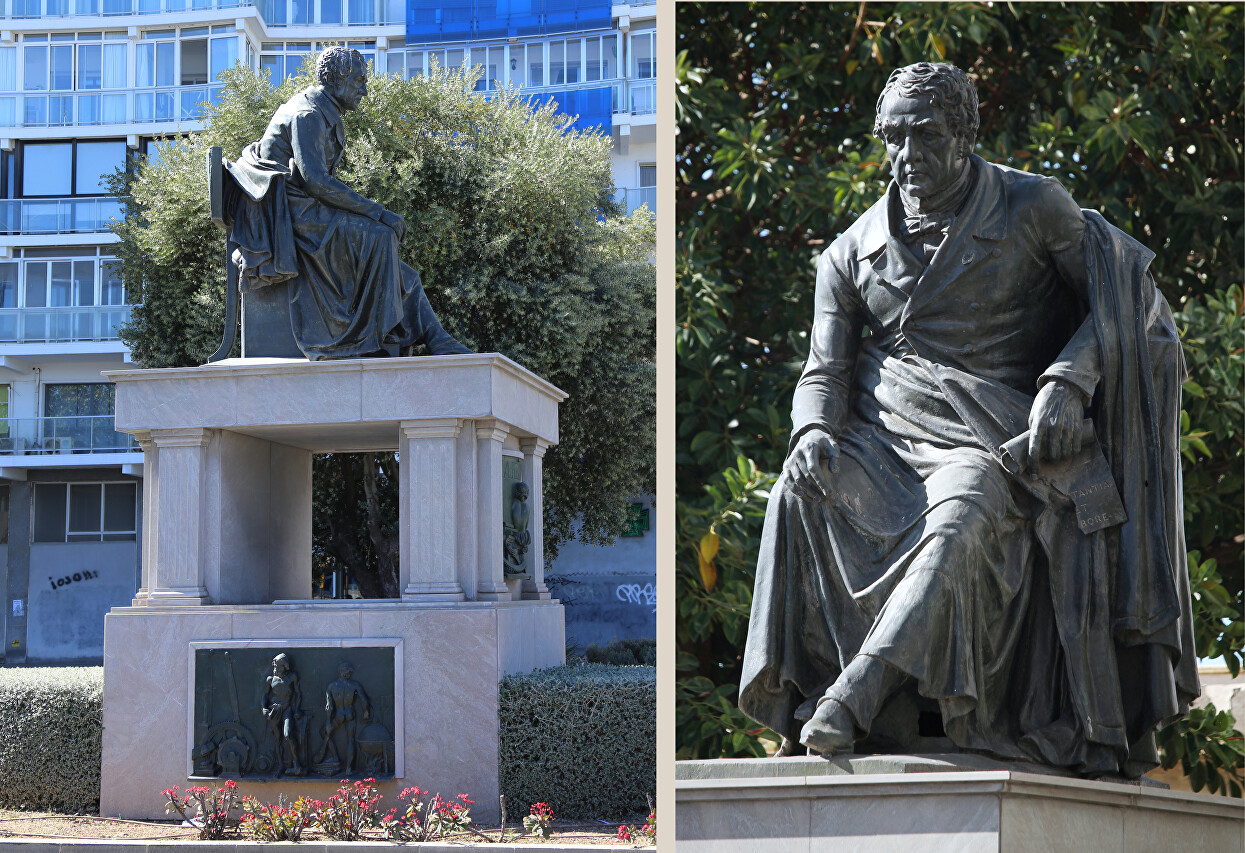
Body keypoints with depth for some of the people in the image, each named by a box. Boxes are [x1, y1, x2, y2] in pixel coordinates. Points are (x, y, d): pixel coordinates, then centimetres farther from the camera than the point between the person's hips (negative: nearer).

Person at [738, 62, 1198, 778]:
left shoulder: (1032, 205, 2)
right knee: (800, 497, -29)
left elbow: (1117, 295, 4)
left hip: (990, 440, -3)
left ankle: (850, 698, -44)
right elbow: (825, 372, 6)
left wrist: (1065, 384, -13)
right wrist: (814, 433, -18)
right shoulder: (852, 253, 9)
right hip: (883, 430, 3)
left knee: (958, 523, -37)